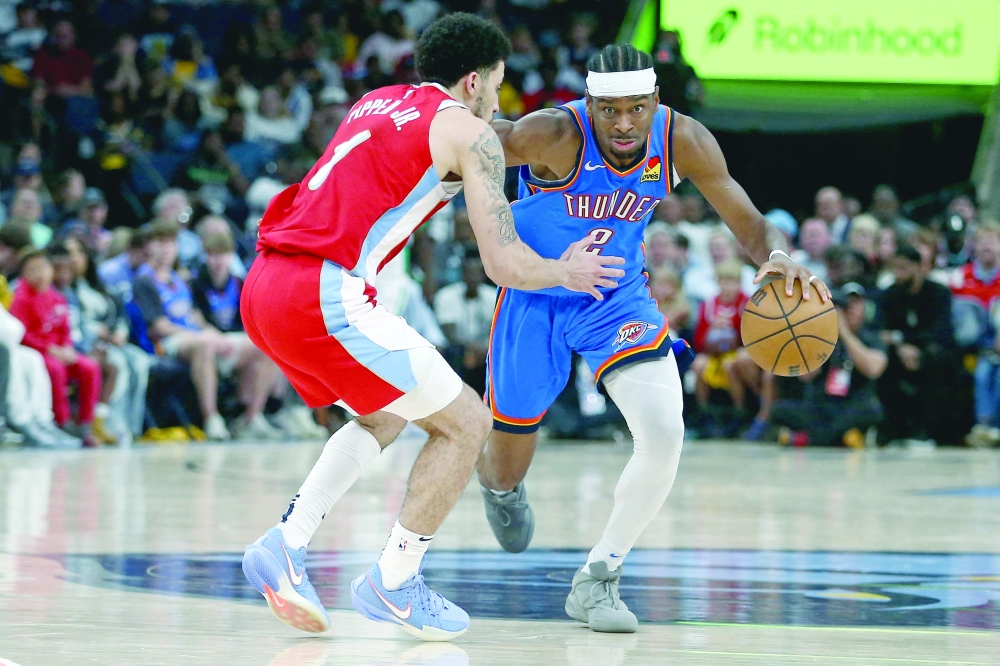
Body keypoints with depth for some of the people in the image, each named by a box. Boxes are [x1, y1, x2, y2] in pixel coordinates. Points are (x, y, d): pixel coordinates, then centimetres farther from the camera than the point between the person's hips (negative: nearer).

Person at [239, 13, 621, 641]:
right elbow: (505, 266, -1)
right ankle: (393, 584, 8)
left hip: (263, 286, 8)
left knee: (386, 417, 28)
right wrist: (565, 272, 20)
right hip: (326, 295, -8)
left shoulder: (375, 103, 25)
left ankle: (287, 547, 13)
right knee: (466, 424, 6)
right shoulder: (469, 131, 3)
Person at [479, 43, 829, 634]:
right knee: (509, 468, 10)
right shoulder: (555, 136, -30)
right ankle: (500, 486, 53)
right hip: (535, 297, -2)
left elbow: (747, 221, -13)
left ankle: (598, 580, -4)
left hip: (617, 298, 2)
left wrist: (777, 255, -34)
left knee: (665, 434, -21)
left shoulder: (683, 141, -19)